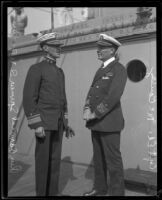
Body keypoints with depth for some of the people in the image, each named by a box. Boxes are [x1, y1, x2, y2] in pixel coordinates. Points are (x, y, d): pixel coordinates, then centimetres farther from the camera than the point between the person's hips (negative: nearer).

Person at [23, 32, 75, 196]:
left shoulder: (59, 71, 17)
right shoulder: (36, 69, -7)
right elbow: (28, 98, -14)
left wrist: (66, 123, 15)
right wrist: (36, 125, -20)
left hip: (58, 122, 7)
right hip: (44, 121, -7)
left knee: (55, 158, 9)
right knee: (43, 159, -2)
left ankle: (53, 192, 20)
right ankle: (42, 193, 10)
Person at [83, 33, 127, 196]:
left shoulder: (119, 69, -9)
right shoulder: (101, 70, 18)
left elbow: (113, 96, -20)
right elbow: (92, 92, 12)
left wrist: (94, 114, -17)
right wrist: (87, 109, -6)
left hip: (109, 121, -8)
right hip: (96, 122, 8)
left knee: (113, 159, 0)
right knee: (98, 158, 15)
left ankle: (117, 192, 12)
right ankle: (100, 188, 29)